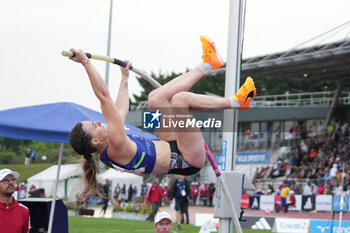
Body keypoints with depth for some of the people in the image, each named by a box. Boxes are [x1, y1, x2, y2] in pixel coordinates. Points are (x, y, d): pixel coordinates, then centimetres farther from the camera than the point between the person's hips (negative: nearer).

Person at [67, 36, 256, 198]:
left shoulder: (107, 154, -3)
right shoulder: (116, 149, -29)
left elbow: (120, 110, 14)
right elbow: (104, 97, -38)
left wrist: (124, 78, 24)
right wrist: (86, 63, -41)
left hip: (171, 149, 10)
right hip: (188, 160, -10)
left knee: (156, 97, 14)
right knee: (180, 98, -24)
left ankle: (208, 65, 22)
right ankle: (235, 102, -5)